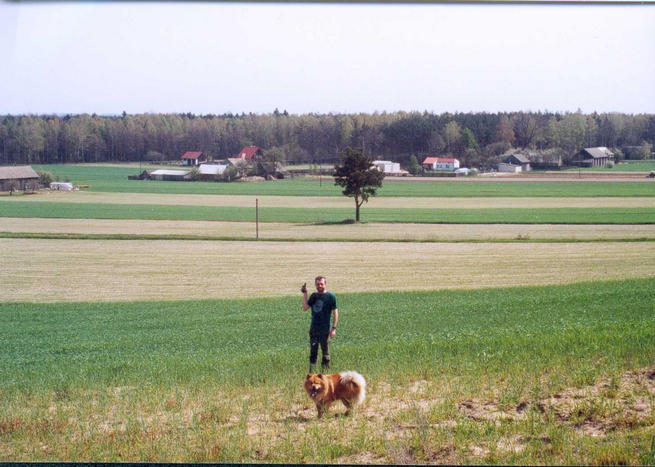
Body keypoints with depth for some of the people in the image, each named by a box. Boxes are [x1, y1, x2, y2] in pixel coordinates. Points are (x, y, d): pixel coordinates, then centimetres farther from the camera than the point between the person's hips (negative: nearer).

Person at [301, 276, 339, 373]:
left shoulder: (330, 296, -3)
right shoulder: (314, 296, 11)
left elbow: (335, 313, -4)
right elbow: (305, 308, 4)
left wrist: (334, 328, -10)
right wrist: (305, 294, 0)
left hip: (325, 330, -5)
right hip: (313, 329, 5)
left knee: (325, 353, 1)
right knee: (313, 352, 6)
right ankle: (311, 373, 9)